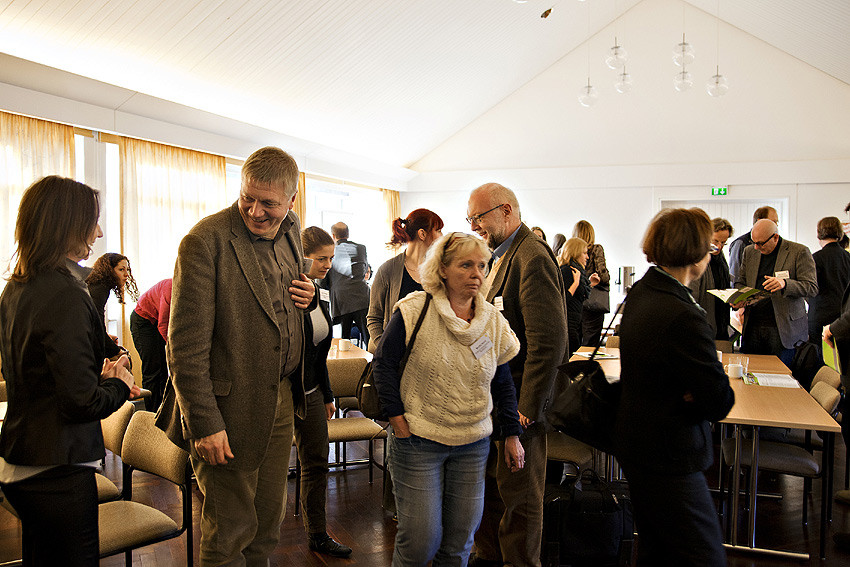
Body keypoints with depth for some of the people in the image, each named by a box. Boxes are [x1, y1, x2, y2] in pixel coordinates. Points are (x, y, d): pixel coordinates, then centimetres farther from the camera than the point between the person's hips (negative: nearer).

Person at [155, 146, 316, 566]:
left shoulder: (289, 231, 6)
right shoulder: (206, 241, -17)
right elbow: (186, 345, -17)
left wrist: (308, 296, 1)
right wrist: (204, 423, -19)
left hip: (281, 401, 7)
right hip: (231, 408, -7)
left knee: (269, 520, 19)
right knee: (231, 529, 7)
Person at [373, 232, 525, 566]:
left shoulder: (494, 322, 4)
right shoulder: (416, 310, -10)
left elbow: (503, 384, 11)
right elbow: (384, 362, -5)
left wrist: (511, 434, 8)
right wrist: (397, 418, -9)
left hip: (473, 446, 4)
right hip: (417, 440, -4)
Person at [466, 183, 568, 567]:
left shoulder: (533, 259, -19)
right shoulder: (498, 257, 12)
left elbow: (549, 341, -24)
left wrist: (528, 406, -21)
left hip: (517, 399, -9)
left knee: (519, 493, 7)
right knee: (487, 482, 20)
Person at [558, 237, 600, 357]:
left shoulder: (576, 270, 18)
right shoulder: (567, 271, -13)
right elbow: (564, 300, -21)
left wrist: (589, 284, 19)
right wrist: (576, 282, -20)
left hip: (575, 324, 10)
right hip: (568, 325, -10)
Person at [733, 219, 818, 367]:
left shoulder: (800, 252, -2)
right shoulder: (749, 252, 12)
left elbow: (812, 288, -6)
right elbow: (740, 282, 19)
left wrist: (785, 284, -25)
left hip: (784, 329, -4)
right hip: (753, 326, 4)